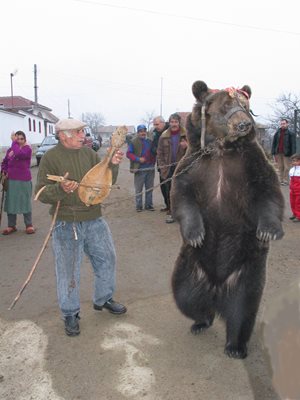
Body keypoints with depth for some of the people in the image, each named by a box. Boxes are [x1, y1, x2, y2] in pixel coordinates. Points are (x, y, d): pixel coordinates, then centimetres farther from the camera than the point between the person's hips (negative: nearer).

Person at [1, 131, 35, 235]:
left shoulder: (28, 149, -8)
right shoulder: (10, 150, 6)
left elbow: (19, 154, -29)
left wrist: (14, 142, -20)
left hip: (24, 181, -4)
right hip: (11, 181, 4)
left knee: (26, 202, 4)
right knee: (10, 203, 9)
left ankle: (29, 225, 15)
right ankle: (11, 226, 20)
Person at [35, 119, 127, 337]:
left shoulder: (89, 153, 5)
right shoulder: (51, 158, -8)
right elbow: (41, 193, -10)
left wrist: (113, 165, -10)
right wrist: (61, 189, -28)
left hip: (94, 219, 5)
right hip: (67, 224, -5)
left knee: (107, 258, 15)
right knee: (68, 270, 5)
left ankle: (104, 299, 39)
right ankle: (70, 314, 26)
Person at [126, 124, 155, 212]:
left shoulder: (150, 142, 12)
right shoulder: (133, 142, -2)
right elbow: (128, 154, -7)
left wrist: (153, 161, 6)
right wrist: (138, 159, -17)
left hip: (150, 169, 5)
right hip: (139, 169, -4)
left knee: (149, 188, 10)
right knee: (138, 189, -1)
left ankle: (149, 204, 19)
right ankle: (139, 206, 8)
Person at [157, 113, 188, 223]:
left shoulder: (186, 134, -2)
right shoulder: (164, 136, 5)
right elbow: (160, 153, 8)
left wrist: (187, 146, -19)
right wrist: (162, 166, -1)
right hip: (169, 169, 2)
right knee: (169, 191, 6)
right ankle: (170, 212, 17)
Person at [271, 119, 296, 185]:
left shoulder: (290, 134, -1)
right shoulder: (277, 133, 11)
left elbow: (293, 145, -5)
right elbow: (274, 143, 11)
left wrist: (292, 154, -13)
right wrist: (274, 152, 3)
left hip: (286, 153, -4)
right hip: (278, 153, 4)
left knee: (286, 167, -3)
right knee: (280, 167, 7)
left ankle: (286, 181, 2)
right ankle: (281, 180, 11)